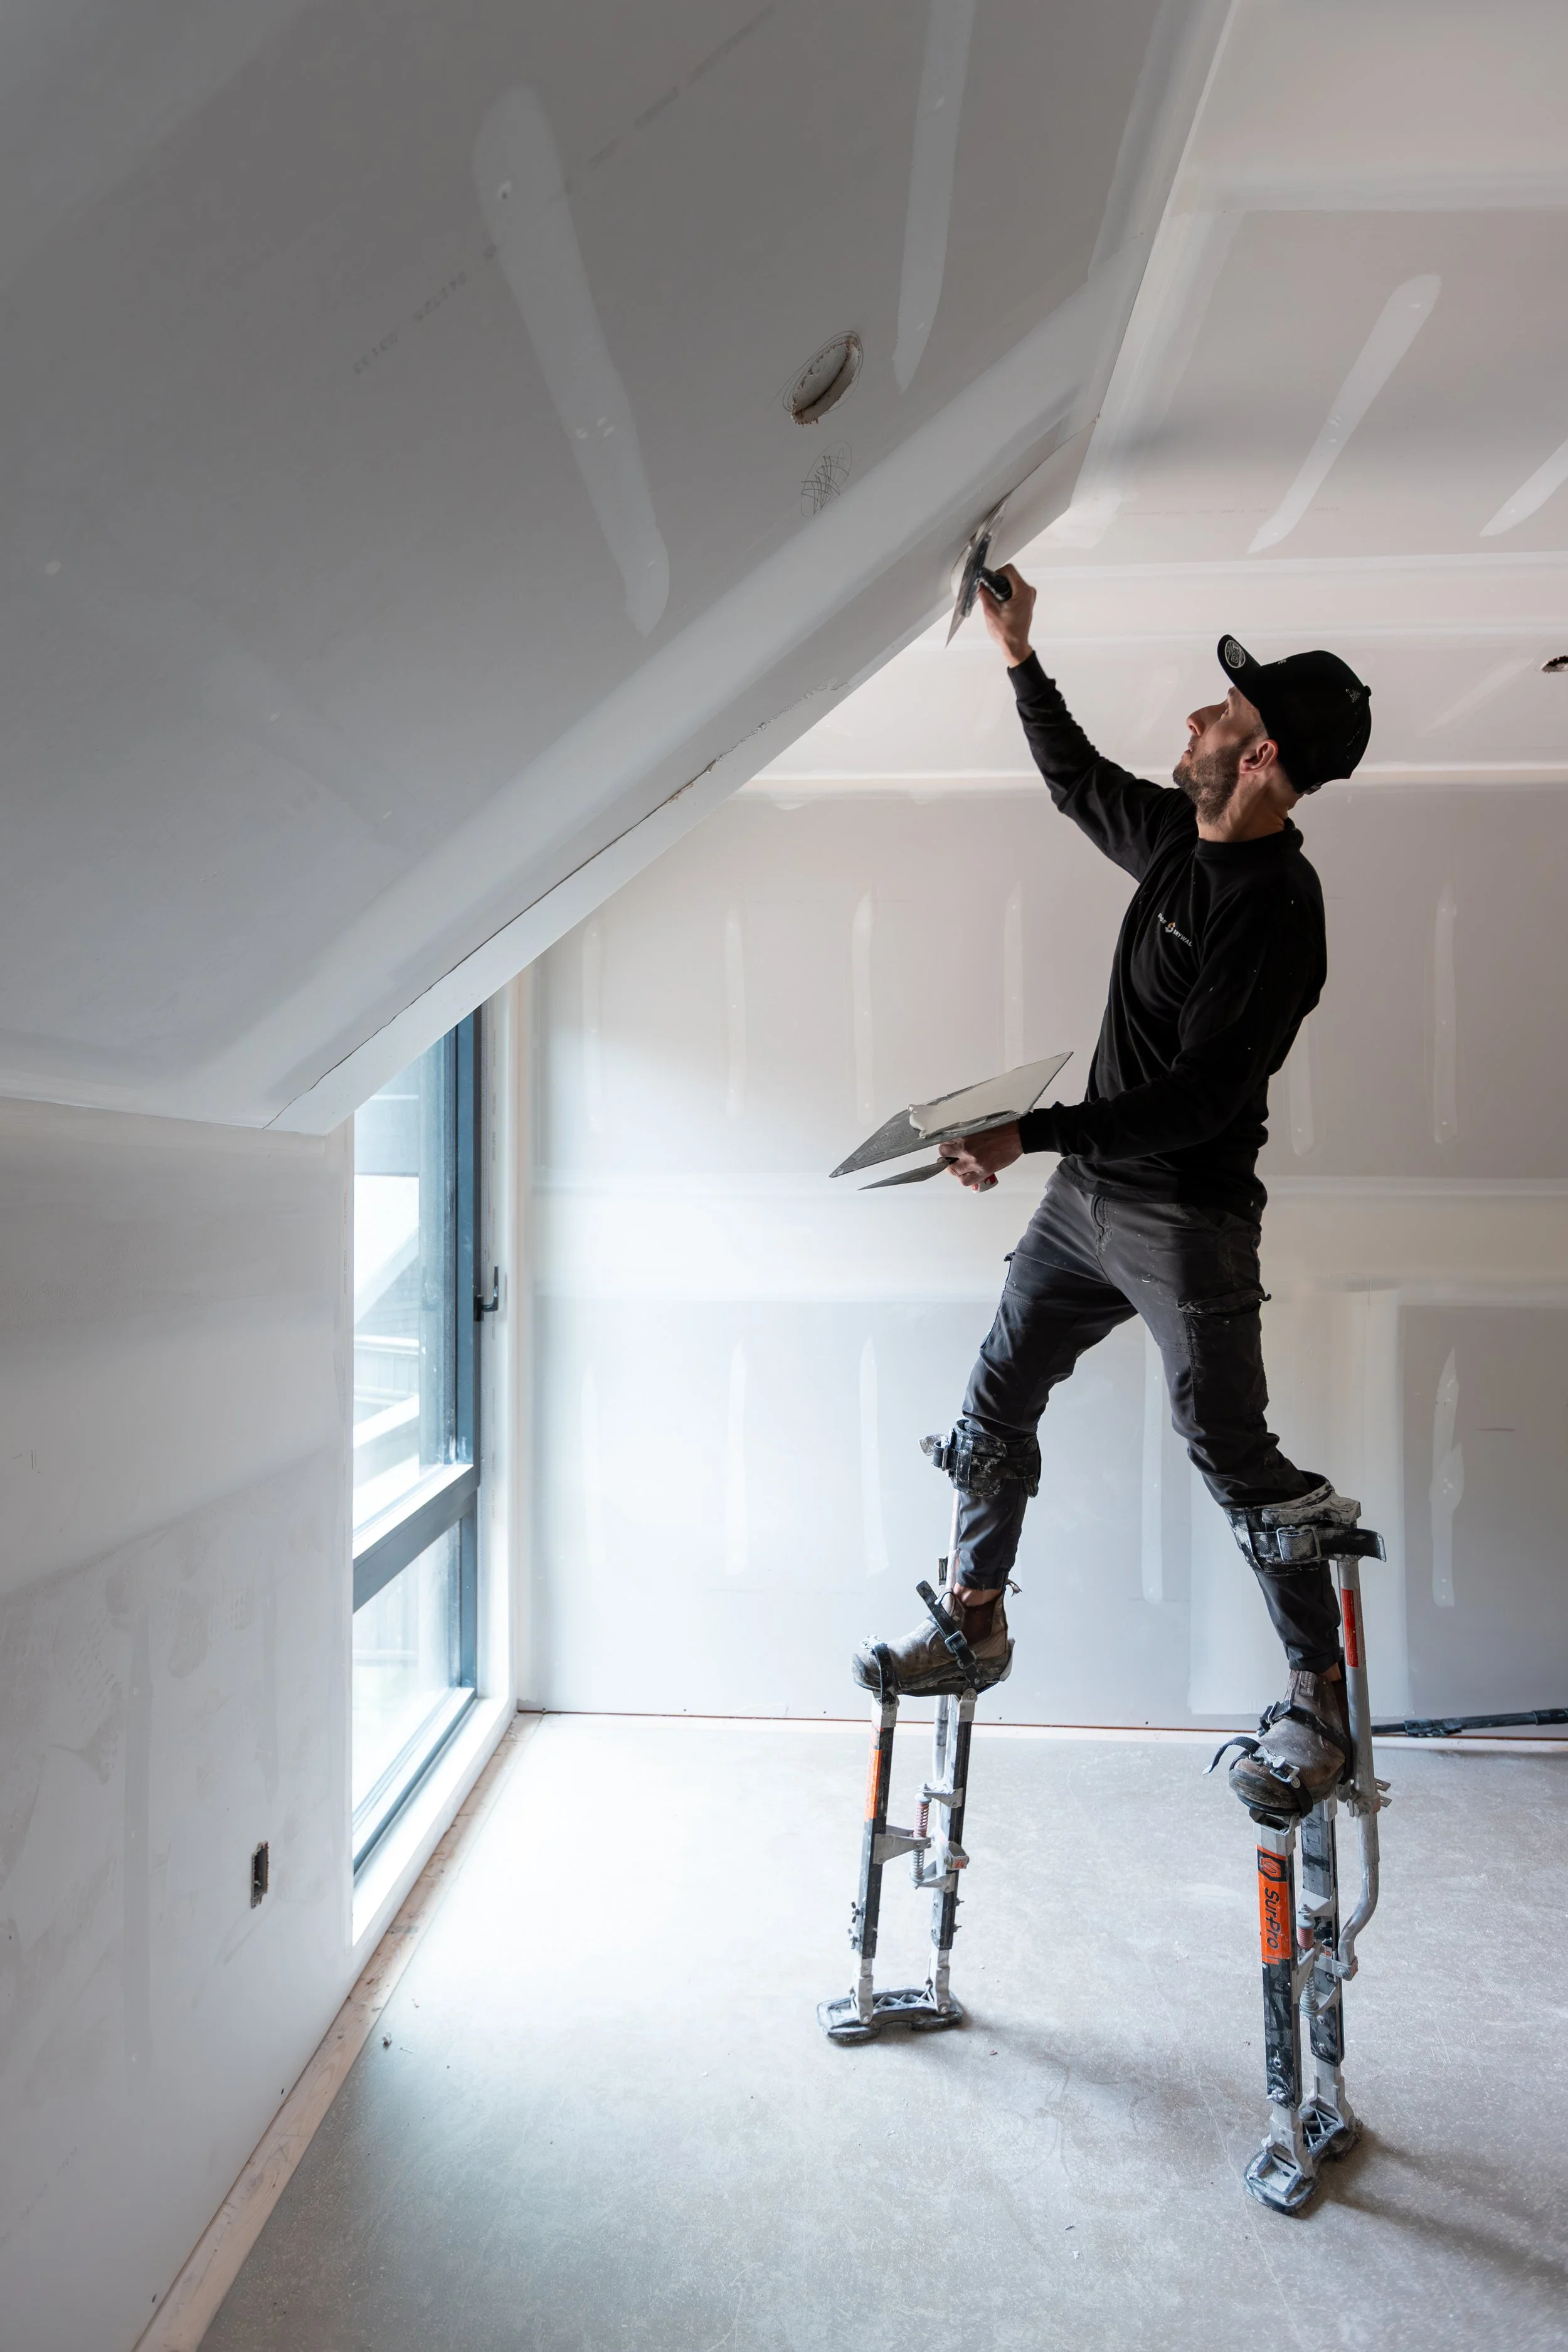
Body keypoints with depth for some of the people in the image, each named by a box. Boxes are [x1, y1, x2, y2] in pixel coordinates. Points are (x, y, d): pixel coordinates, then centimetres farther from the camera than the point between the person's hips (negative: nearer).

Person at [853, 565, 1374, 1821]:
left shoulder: (1278, 907, -18)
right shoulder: (1178, 836, 7)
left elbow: (1204, 1096, -24)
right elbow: (1078, 780, 26)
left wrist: (1031, 1132, -28)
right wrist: (1021, 656, 23)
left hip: (1188, 1219, -8)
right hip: (1088, 1194, 8)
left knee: (1234, 1454, -1)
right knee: (994, 1409, 10)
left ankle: (1321, 1703, 17)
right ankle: (976, 1623, 26)